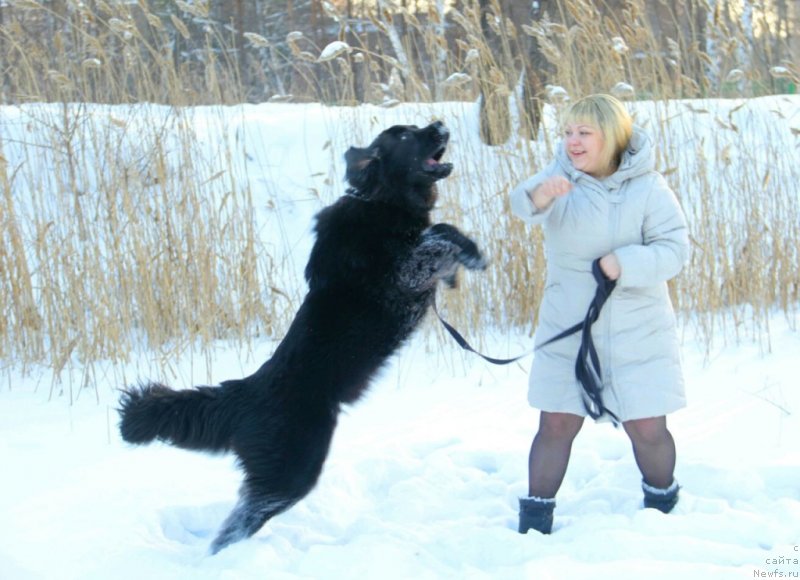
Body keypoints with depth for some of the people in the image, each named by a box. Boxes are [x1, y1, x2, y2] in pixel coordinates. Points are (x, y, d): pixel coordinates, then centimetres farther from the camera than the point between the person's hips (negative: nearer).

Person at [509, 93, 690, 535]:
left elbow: (675, 247, -10)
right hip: (567, 333, 1)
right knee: (556, 425, 2)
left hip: (638, 335, -1)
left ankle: (662, 509, 30)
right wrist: (538, 197, -50)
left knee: (647, 429, 4)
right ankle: (534, 523, 15)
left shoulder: (647, 187, -7)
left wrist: (626, 263, -26)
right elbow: (522, 204, -26)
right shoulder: (561, 178, -5)